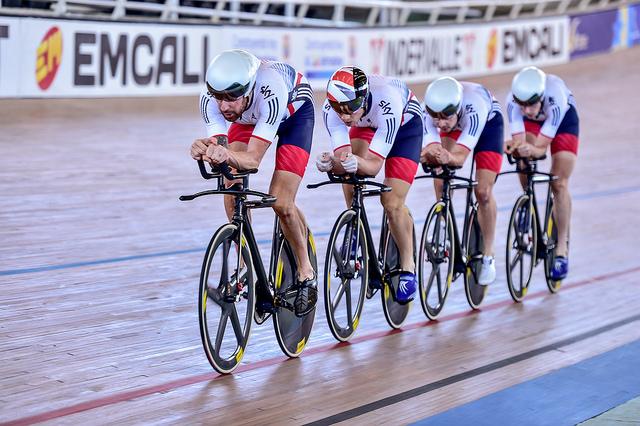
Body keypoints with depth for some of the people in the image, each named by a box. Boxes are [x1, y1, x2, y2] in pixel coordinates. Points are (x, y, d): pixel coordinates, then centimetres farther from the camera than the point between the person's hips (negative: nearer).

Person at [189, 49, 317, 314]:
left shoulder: (270, 92, -44)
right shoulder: (211, 99, -32)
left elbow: (253, 158, -43)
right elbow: (219, 148, -34)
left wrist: (228, 156, -64)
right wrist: (205, 151, -57)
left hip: (294, 111, -4)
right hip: (249, 117, 4)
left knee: (281, 202, -16)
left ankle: (306, 273, 5)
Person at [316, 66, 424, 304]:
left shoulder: (387, 103, -44)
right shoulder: (331, 109, -32)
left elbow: (374, 165, -42)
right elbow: (342, 156, -35)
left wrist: (356, 163, -62)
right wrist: (330, 163, -56)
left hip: (405, 124, -5)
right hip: (368, 125, 5)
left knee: (392, 203, -13)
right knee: (348, 175, -22)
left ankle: (408, 267, 5)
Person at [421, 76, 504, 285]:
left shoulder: (474, 107, -45)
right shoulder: (429, 110, -35)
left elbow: (460, 156, -47)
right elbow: (430, 147, -41)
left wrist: (448, 157, -69)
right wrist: (430, 155, -64)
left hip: (488, 121, -3)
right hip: (455, 125, 3)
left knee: (483, 192, -11)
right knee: (440, 182, -16)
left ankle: (488, 256, 4)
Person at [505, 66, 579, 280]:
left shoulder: (555, 98, -42)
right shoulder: (513, 100, -35)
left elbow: (541, 147, -39)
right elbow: (519, 140, -36)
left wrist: (531, 149, -60)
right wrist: (514, 146, -58)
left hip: (564, 119, -3)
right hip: (531, 123, 3)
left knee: (559, 184, -12)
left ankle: (562, 249, -6)